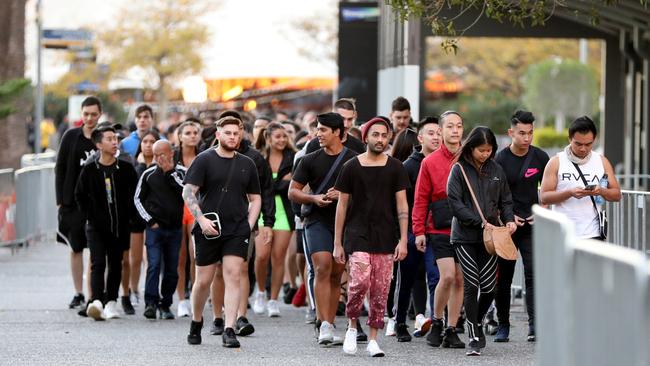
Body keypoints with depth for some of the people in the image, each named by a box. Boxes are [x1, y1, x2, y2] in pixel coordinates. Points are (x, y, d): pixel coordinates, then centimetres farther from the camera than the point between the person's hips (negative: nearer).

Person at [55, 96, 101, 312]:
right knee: (76, 248, 8)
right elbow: (60, 170, 5)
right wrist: (61, 201, -1)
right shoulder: (71, 137, 4)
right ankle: (79, 294, 17)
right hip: (74, 203, 2)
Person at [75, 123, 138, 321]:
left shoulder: (126, 168, 0)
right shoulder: (89, 169, -2)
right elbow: (79, 195, 9)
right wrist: (89, 215, 2)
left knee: (115, 265, 9)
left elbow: (135, 194, 9)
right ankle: (96, 301, -25)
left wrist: (129, 215, 4)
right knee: (98, 263, -14)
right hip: (96, 226, -2)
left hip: (120, 226, 2)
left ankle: (111, 301, 19)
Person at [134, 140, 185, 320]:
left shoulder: (181, 173, 3)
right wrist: (150, 220, 2)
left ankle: (165, 305, 15)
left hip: (175, 228, 1)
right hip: (155, 228, -1)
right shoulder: (149, 174, 4)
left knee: (172, 269, 5)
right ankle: (150, 303, -15)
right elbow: (138, 198, 11)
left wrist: (171, 174, -12)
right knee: (154, 265, -14)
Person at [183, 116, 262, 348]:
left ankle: (229, 331, -12)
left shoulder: (247, 164, 12)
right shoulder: (204, 160, 1)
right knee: (203, 280, 5)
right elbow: (188, 192, -4)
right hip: (209, 230, -2)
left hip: (237, 230, 2)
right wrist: (201, 219, -15)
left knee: (233, 276, -10)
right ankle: (196, 323, 28)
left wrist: (249, 224, 4)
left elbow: (255, 198, 18)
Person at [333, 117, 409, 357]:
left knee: (380, 291, 1)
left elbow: (402, 206, 5)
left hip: (386, 238, 2)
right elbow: (342, 205, 5)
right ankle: (352, 326, 4)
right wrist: (337, 243, 3)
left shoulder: (395, 168, 5)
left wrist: (403, 240, -4)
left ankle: (373, 339, 11)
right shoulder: (352, 167, 2)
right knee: (360, 281, -19)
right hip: (358, 235, -2)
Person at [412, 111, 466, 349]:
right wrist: (419, 231, -4)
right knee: (447, 276, -14)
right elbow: (421, 198, 3)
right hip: (440, 229, -2)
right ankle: (436, 322, 7)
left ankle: (451, 330, 12)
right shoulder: (430, 162, 3)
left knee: (459, 280, 3)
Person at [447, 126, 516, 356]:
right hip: (465, 236, -3)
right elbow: (455, 203, -9)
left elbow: (505, 200, 15)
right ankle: (474, 337, 2)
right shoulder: (459, 170, -2)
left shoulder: (496, 170, 9)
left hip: (490, 236, 3)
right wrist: (481, 222, -16)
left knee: (489, 287, 0)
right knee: (472, 285, -6)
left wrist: (509, 220, -5)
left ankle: (478, 322, 27)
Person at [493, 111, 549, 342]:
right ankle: (503, 325, 16)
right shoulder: (500, 160, -4)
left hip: (532, 226, 1)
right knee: (503, 277, 6)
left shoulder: (540, 158, 3)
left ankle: (534, 324, -15)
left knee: (533, 273, -13)